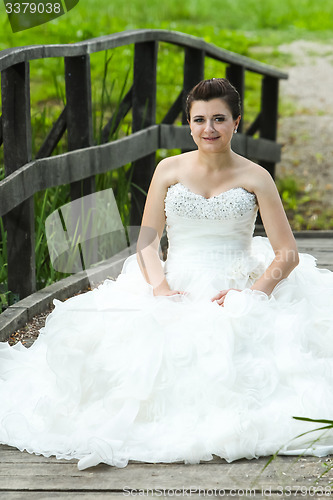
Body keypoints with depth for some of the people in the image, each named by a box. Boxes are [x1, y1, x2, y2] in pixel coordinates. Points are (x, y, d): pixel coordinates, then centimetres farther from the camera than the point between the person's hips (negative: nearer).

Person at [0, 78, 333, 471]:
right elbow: (147, 241, 5)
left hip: (238, 294, -1)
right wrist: (161, 287, -14)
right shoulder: (169, 170, 9)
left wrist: (254, 293, -17)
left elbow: (288, 254, 0)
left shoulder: (255, 178, 4)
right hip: (178, 290, 1)